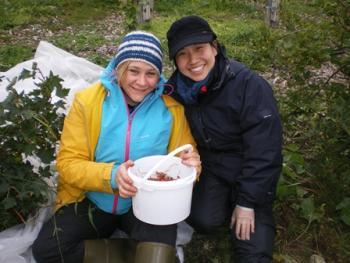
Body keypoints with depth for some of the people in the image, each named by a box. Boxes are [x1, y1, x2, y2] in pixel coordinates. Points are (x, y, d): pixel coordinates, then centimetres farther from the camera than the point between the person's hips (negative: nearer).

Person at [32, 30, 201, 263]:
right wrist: (110, 176, -30)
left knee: (163, 228, -35)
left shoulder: (171, 108, -7)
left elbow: (184, 157, 1)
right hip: (92, 201, 3)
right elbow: (68, 163, -11)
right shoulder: (87, 101, -9)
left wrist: (190, 164, -25)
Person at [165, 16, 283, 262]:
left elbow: (263, 151, -23)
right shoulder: (177, 89, -12)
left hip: (251, 174, -3)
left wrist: (247, 202, -18)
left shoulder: (250, 86, -27)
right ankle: (226, 200, 13)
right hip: (212, 167, 4)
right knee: (203, 221, -17)